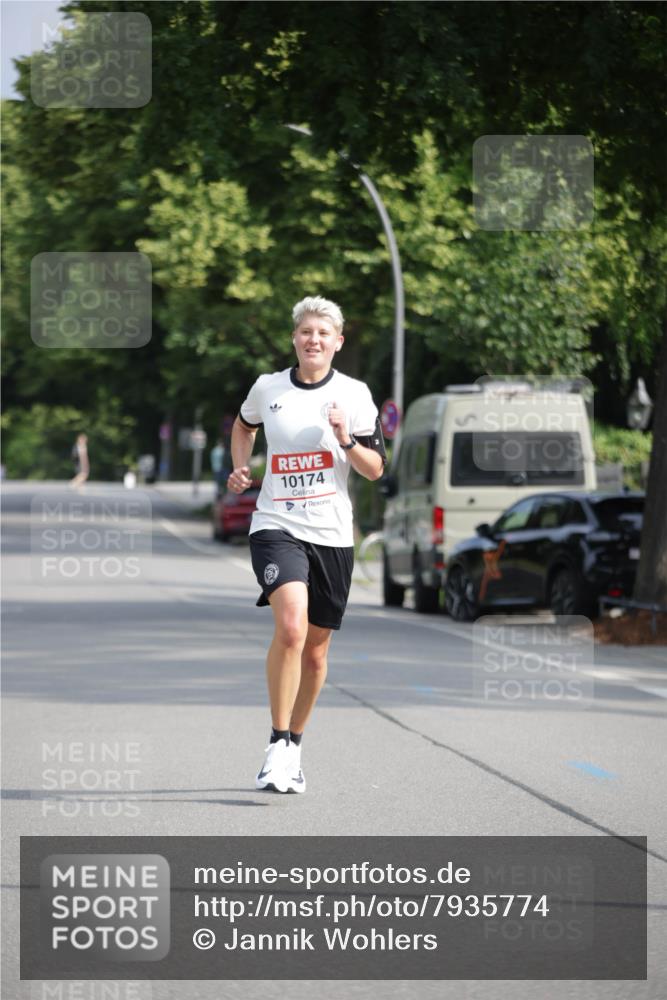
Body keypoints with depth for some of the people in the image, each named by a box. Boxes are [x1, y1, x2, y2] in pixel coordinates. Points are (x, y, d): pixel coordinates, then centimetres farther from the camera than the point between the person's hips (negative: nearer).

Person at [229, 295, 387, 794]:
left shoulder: (355, 394, 1)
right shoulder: (268, 388, 4)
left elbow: (375, 469, 2)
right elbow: (244, 425, 26)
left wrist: (345, 439, -15)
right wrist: (240, 468, 10)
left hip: (331, 533, 2)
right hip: (277, 525, -2)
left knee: (315, 648, 8)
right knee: (291, 626, -25)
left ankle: (293, 746, 28)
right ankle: (277, 746, -18)